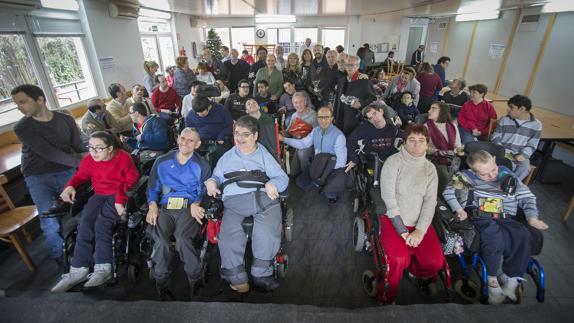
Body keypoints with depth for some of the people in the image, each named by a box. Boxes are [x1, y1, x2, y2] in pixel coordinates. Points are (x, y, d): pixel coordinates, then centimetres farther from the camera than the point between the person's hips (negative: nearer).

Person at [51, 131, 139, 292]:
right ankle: (78, 270, -16)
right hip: (99, 195, 5)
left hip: (119, 196, -5)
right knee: (85, 222, -20)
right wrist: (70, 186, -5)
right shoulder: (89, 160, 2)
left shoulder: (123, 158, -11)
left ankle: (103, 269, -23)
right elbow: (80, 175, 18)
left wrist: (120, 200, -22)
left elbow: (132, 181, -10)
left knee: (102, 222, -27)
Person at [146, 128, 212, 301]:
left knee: (183, 239, -30)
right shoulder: (162, 162, 19)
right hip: (164, 208, 2)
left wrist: (195, 204, -16)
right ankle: (162, 284, -12)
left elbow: (203, 192, 5)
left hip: (188, 208, -2)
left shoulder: (202, 166, 13)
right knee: (160, 239, -28)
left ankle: (194, 281, -13)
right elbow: (152, 187, 16)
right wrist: (153, 205, -2)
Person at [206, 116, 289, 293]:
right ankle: (237, 277, -8)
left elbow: (282, 177, 13)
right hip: (234, 200, 2)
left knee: (268, 231, -27)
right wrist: (211, 182, 8)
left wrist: (272, 184, -9)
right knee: (229, 233, -25)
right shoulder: (227, 157, 30)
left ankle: (261, 273, -9)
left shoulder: (264, 155, 22)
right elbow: (217, 176, 32)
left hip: (262, 197, -1)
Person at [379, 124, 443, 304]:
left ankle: (412, 269, 20)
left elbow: (430, 201, 0)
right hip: (393, 220, -4)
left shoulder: (430, 168, 8)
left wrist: (420, 230, -14)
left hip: (420, 222, 4)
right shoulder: (393, 162, -6)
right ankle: (387, 297, 4)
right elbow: (388, 197, -12)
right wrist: (403, 231, -15)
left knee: (435, 262, -16)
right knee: (398, 259, -27)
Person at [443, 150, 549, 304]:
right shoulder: (468, 176, 6)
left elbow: (527, 196, 20)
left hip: (505, 219, 4)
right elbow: (448, 191, -6)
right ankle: (492, 280, -17)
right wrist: (459, 209, -18)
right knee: (494, 236, -35)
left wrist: (532, 217, 5)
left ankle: (511, 280, -19)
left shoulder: (506, 174, 18)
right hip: (480, 217, -3)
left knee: (523, 236, -29)